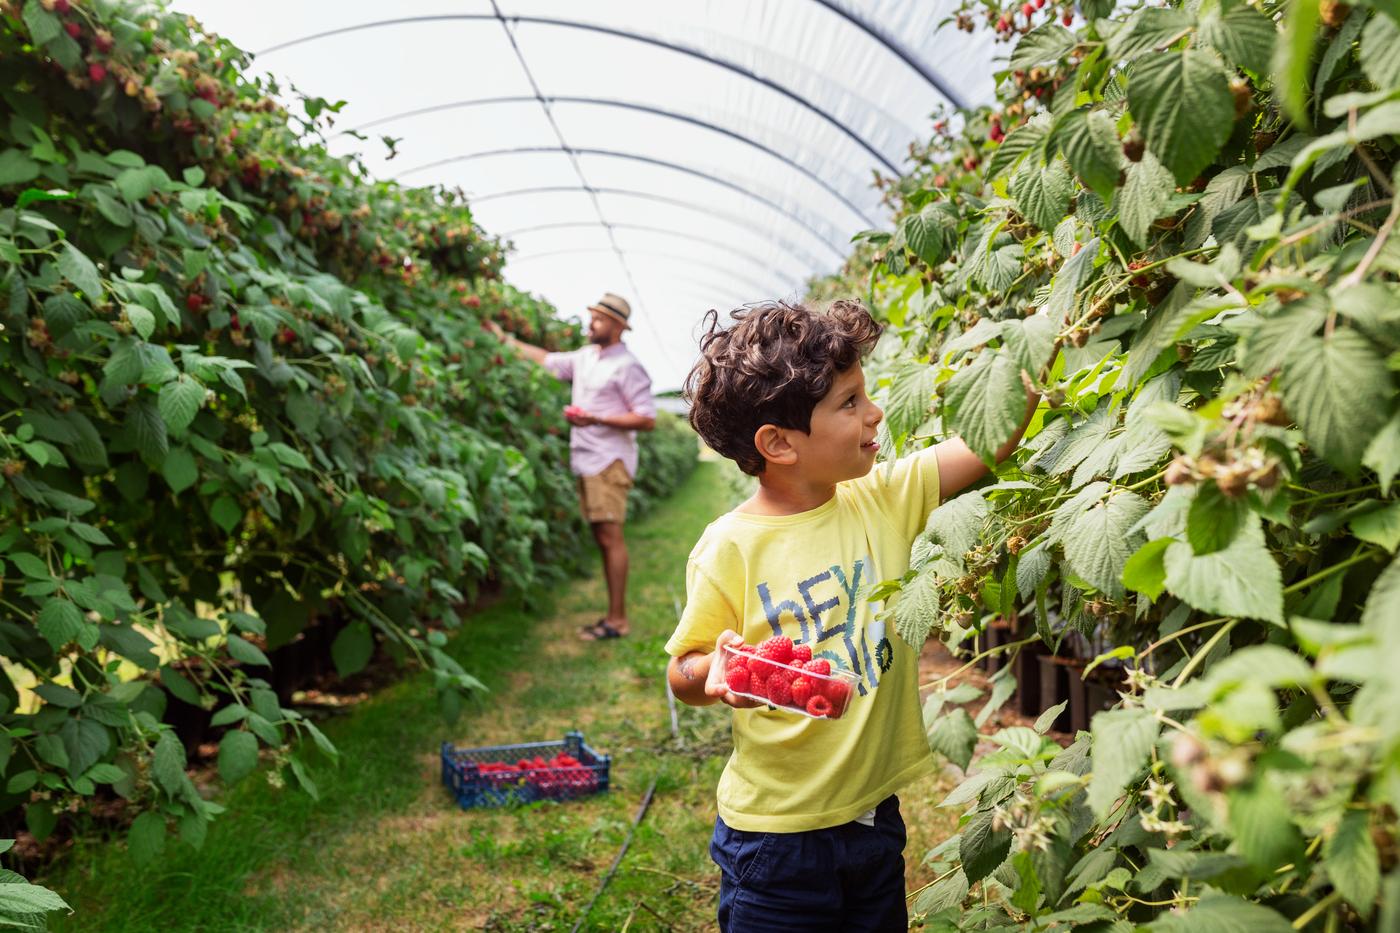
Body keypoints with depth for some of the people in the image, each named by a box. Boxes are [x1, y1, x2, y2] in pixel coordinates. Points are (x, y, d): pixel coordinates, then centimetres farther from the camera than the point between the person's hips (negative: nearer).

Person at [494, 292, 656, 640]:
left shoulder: (626, 367, -10)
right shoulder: (586, 357, 15)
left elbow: (647, 419, -14)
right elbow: (548, 360, 28)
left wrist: (596, 419, -19)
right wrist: (508, 340, 26)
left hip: (610, 461, -8)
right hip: (587, 461, 8)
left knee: (610, 536, -9)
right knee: (602, 537, 9)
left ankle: (617, 619, -4)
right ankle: (614, 615, 16)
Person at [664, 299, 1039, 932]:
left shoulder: (883, 500, -5)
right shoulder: (730, 548, -18)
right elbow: (681, 674, -8)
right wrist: (716, 674, -29)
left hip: (874, 814, 5)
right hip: (775, 831, -5)